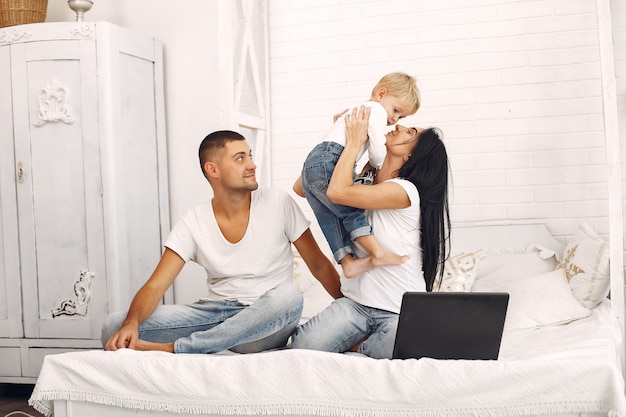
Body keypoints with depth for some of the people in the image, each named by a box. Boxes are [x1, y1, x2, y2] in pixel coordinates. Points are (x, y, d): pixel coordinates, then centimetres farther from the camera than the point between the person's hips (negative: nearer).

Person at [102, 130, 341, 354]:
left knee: (288, 296, -38)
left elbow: (319, 265, 3)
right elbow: (155, 287, -7)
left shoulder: (279, 204, -3)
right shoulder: (193, 224, -1)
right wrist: (130, 324, -28)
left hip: (265, 325, 0)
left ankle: (172, 348, -31)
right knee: (115, 326, -16)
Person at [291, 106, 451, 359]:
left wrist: (354, 141, -12)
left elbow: (337, 191, -26)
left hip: (400, 311, -5)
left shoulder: (406, 190, -15)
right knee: (302, 345, -18)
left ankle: (359, 346, -1)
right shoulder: (363, 182, 9)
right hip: (355, 302, 5)